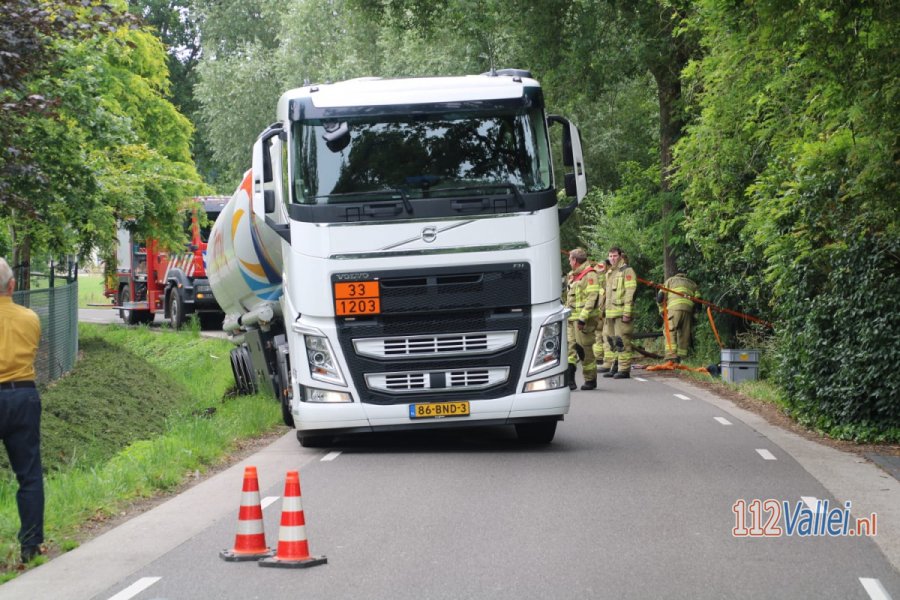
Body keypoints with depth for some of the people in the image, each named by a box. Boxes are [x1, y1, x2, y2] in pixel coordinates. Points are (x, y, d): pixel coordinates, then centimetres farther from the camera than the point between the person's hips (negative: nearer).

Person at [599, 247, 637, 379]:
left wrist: (627, 313, -19)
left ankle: (624, 369, -9)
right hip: (610, 313, 9)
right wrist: (604, 311, 22)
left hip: (622, 313, -9)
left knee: (622, 341, -10)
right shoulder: (610, 273, 21)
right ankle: (613, 367, 16)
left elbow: (630, 293, -13)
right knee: (611, 340, 10)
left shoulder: (627, 271, -6)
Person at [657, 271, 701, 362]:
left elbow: (660, 297, 12)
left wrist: (662, 311, 20)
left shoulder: (670, 280, 25)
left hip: (674, 308, -3)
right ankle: (682, 360, 3)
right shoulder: (692, 284, 32)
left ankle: (671, 356, -23)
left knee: (670, 333, -7)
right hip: (688, 309, 3)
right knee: (684, 335, 7)